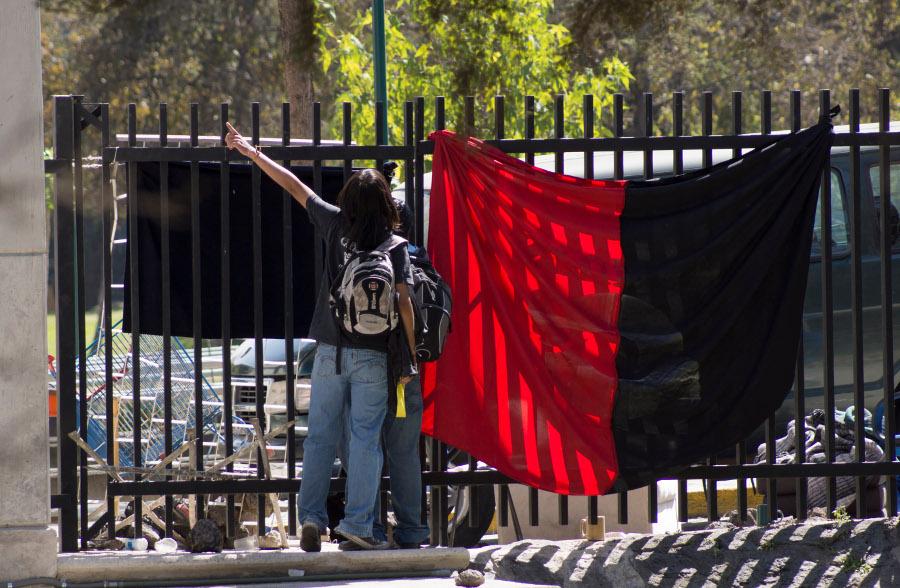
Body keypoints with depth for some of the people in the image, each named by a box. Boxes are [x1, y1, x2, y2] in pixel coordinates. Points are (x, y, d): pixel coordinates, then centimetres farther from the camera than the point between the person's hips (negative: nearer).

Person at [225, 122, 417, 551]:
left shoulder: (335, 225, 2)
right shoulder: (395, 246, -4)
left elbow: (294, 187, 11)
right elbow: (403, 301, -11)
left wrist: (251, 153, 20)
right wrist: (411, 354, -4)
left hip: (330, 351, 2)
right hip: (372, 355, -2)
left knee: (320, 436, 8)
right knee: (365, 439, 1)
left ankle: (311, 517, 1)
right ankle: (356, 523, -3)